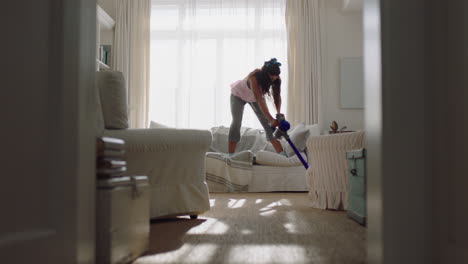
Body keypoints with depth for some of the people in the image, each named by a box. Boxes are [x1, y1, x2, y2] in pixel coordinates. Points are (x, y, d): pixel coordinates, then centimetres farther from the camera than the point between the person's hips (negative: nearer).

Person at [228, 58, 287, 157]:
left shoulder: (276, 79, -27)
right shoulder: (254, 77, -43)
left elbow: (277, 96, -20)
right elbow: (259, 100, -45)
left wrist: (279, 114, -36)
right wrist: (271, 119, -48)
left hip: (254, 97, 4)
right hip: (238, 94, -4)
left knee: (267, 123, -6)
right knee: (236, 122, -15)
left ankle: (281, 153, -9)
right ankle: (230, 154, -11)